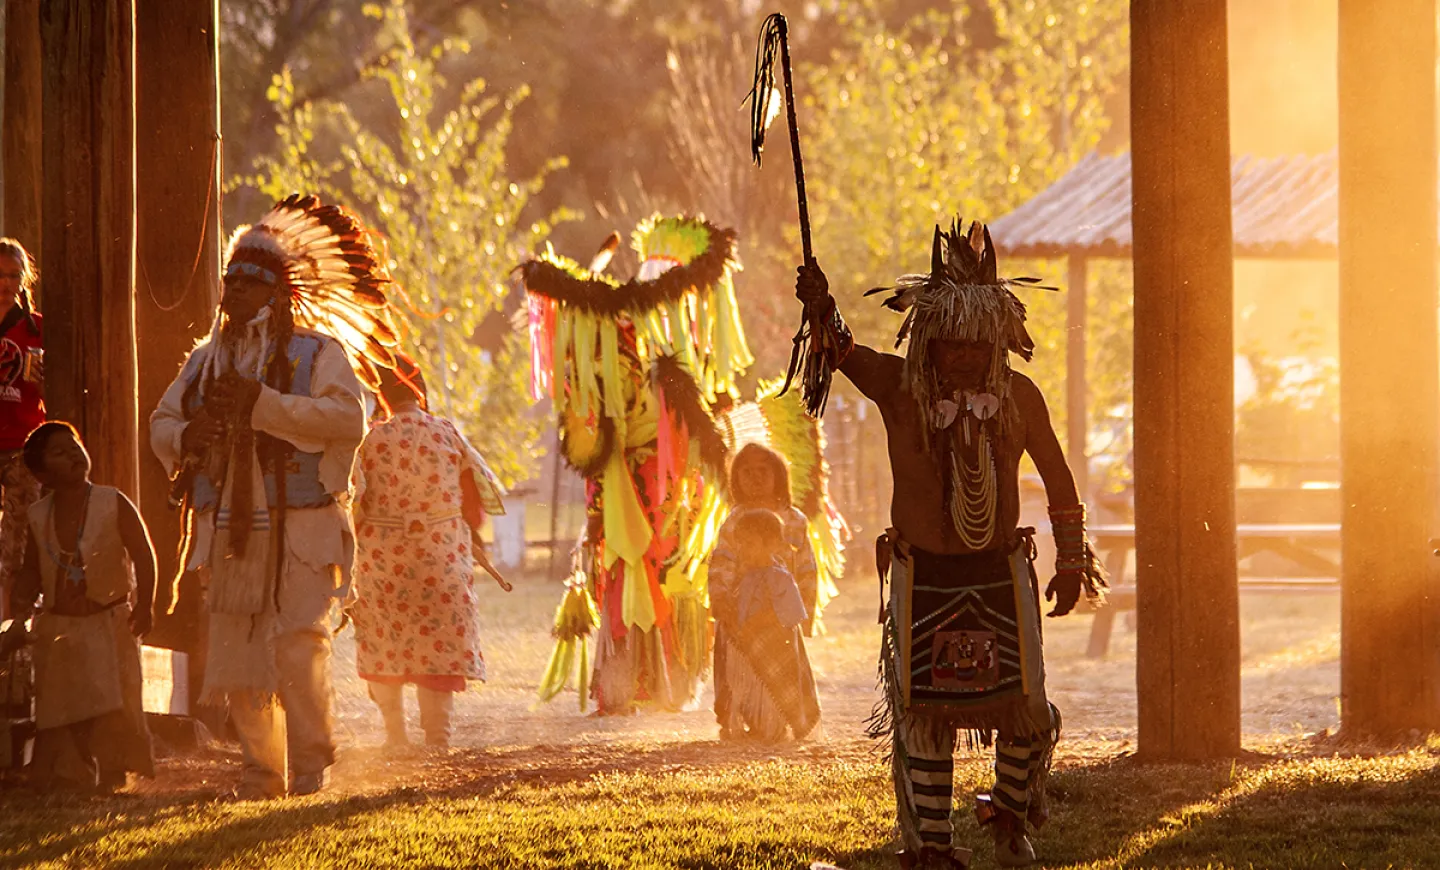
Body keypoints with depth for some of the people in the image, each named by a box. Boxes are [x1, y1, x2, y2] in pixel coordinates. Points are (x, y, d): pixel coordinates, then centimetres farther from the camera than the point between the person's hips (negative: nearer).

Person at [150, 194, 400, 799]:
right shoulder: (208, 359, 18)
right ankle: (261, 770, 16)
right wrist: (186, 437, -5)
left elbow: (349, 420, -16)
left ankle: (310, 767, -6)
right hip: (230, 534, 6)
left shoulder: (317, 353, 0)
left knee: (299, 647, -14)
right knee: (236, 658, 6)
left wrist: (261, 404, -21)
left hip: (299, 532, -5)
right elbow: (161, 423, 21)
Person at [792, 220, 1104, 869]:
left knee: (1025, 709, 2)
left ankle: (1011, 814, 29)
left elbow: (1058, 479, 7)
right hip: (923, 578, -1)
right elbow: (842, 353, -26)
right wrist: (822, 311, -47)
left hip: (1001, 573, 1)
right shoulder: (898, 388, -10)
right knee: (924, 711, 2)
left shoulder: (1019, 397, -6)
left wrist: (1070, 562, 7)